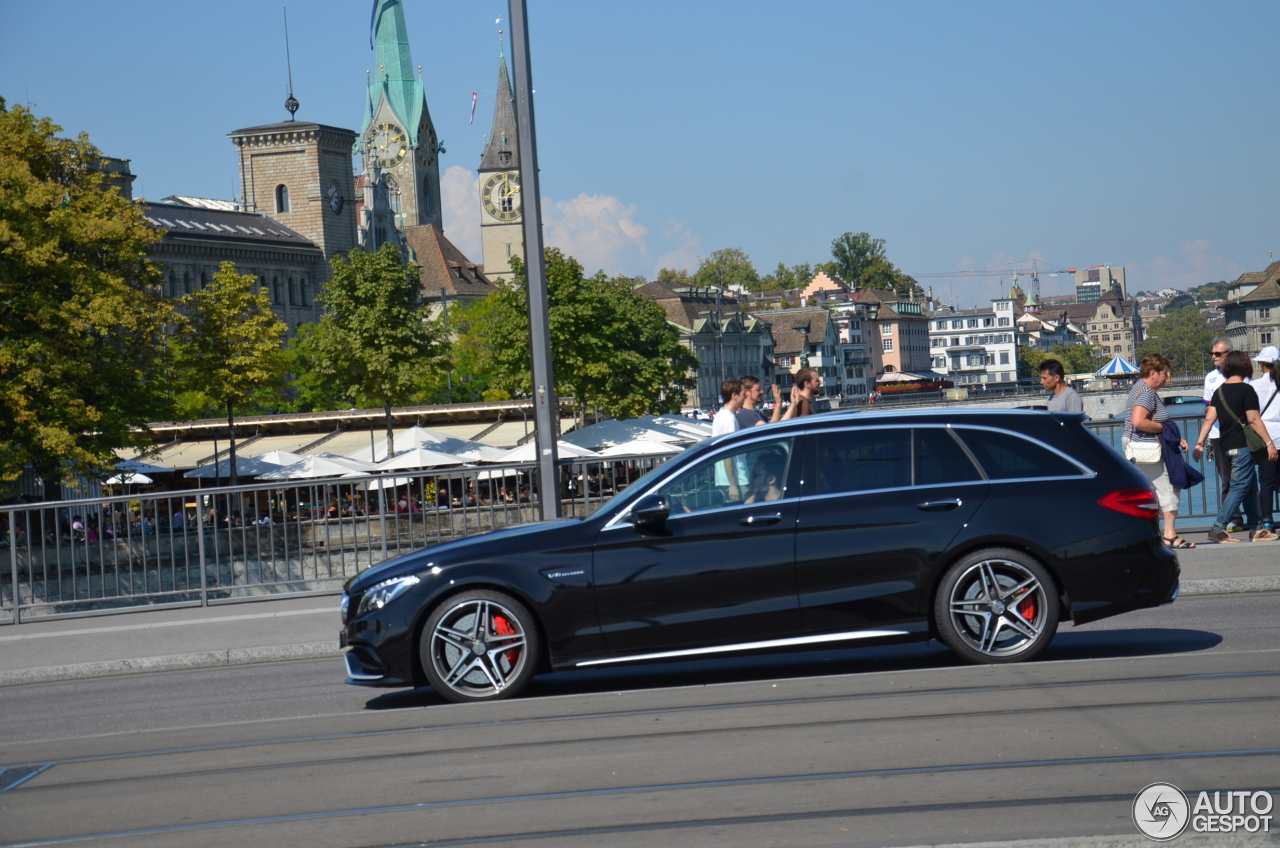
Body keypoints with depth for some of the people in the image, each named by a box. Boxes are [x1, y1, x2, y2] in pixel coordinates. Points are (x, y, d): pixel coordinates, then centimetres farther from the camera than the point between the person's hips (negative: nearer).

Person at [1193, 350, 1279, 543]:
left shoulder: (1219, 391, 10)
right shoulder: (1246, 390, -10)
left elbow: (1209, 419, 5)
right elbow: (1254, 420, -14)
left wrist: (1200, 443, 4)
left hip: (1226, 445, 8)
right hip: (1242, 445, -8)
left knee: (1251, 484, 16)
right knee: (1239, 486, -7)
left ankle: (1253, 528, 18)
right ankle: (1218, 528, -15)